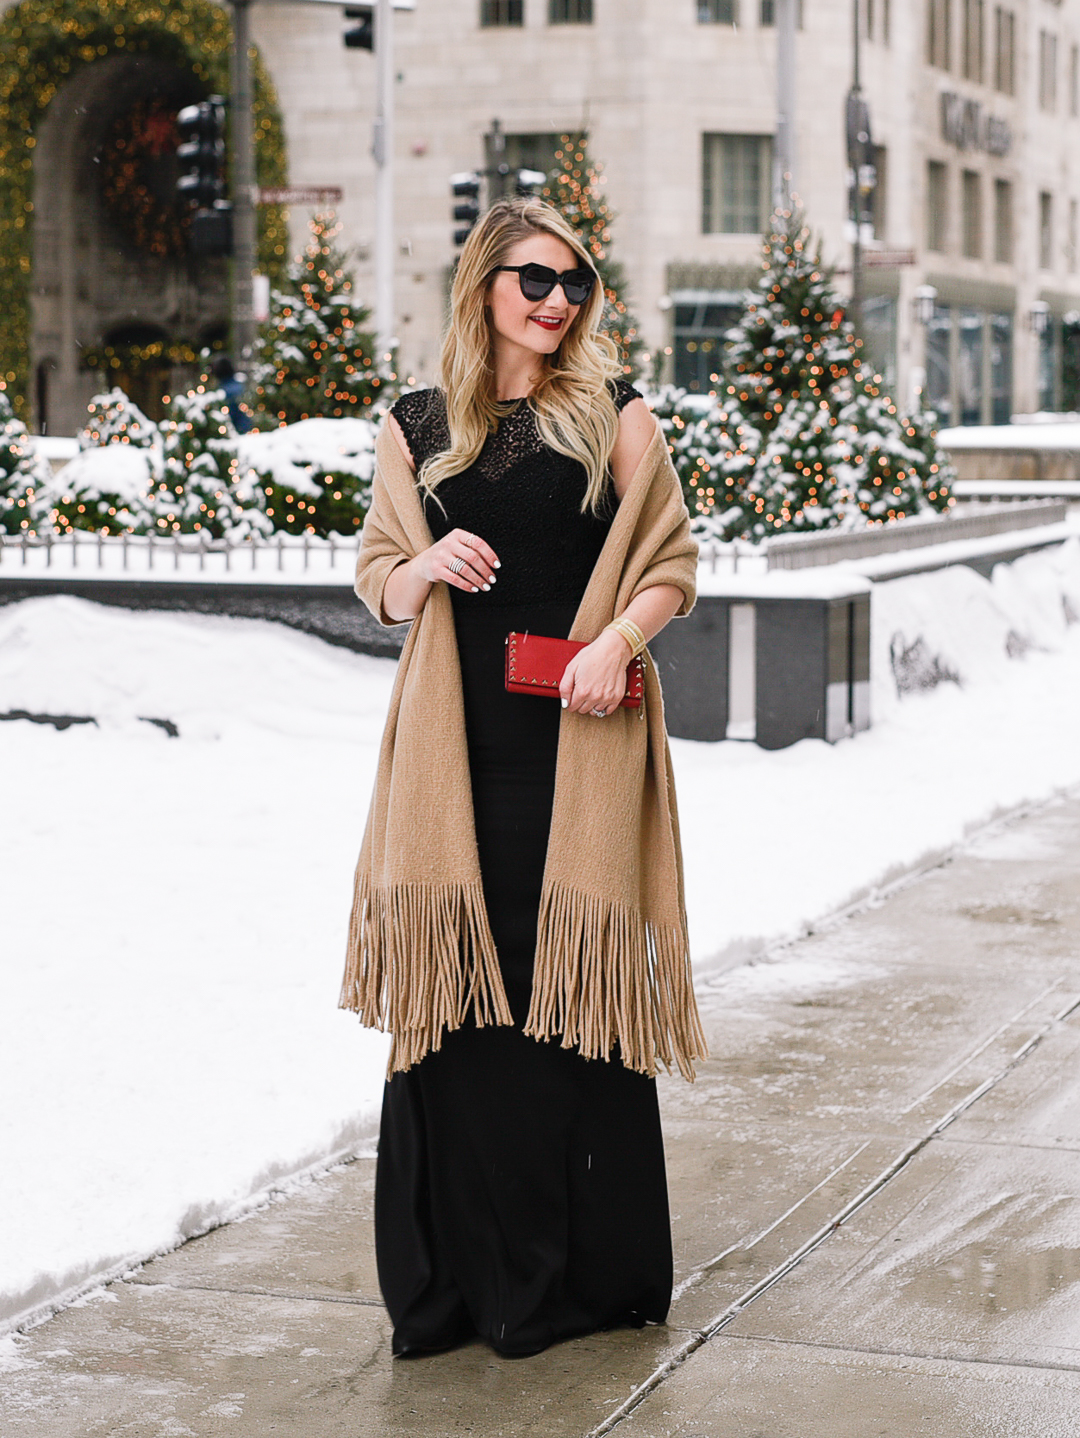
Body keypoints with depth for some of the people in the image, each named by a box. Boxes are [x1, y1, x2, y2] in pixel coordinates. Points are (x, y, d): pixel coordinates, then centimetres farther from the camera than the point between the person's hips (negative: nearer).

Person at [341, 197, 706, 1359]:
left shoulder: (614, 417, 6)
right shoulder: (416, 430, 11)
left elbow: (671, 563, 6)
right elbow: (377, 578, 16)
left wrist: (618, 639, -12)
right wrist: (427, 568, -7)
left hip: (577, 739, -1)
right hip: (457, 741, 2)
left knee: (574, 988, 0)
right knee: (452, 988, 0)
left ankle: (581, 1272, 11)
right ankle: (453, 1276, 11)